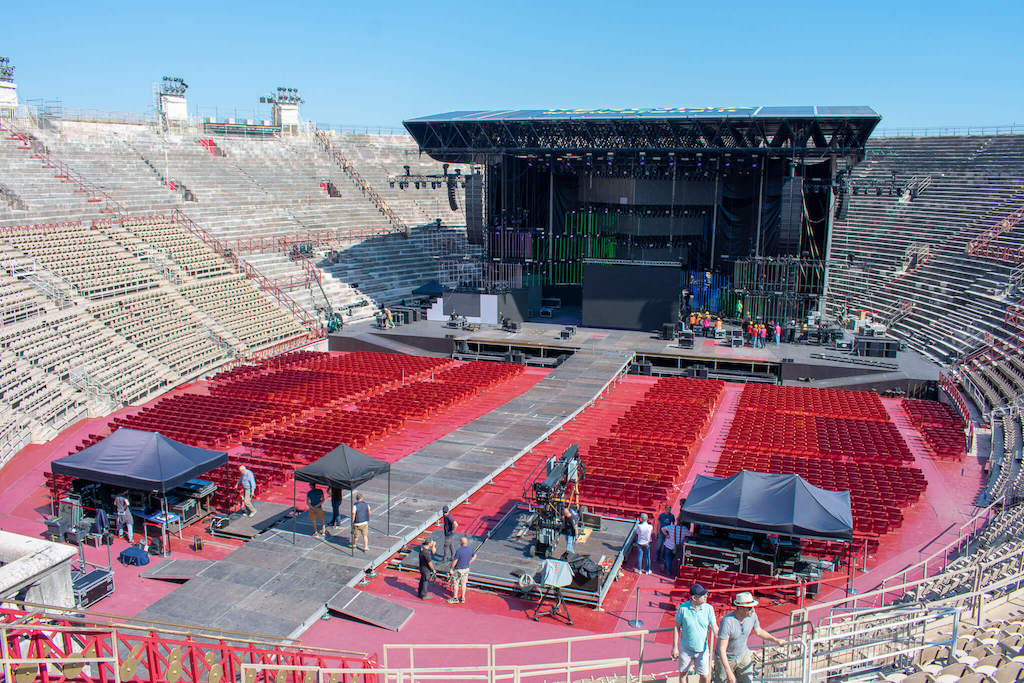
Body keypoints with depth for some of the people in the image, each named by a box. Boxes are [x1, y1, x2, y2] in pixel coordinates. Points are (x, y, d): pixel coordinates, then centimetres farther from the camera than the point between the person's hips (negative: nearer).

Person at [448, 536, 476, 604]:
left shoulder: (459, 551, -24)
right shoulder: (470, 549, -5)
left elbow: (455, 561, -20)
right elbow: (474, 556, 12)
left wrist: (451, 569, -8)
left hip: (458, 570, -6)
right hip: (466, 569, 6)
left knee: (455, 584, 9)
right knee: (463, 584, 15)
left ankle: (455, 598, 16)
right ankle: (462, 598, 22)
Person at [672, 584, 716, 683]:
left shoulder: (709, 609, -10)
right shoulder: (683, 608, -13)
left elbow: (714, 629, -7)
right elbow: (677, 627, -4)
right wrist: (675, 647, -3)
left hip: (702, 650, 1)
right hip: (685, 649, 0)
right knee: (683, 674, 13)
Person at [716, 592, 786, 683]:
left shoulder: (752, 615, -15)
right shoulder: (727, 622, -34)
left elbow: (759, 632, 9)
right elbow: (721, 649, -31)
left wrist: (775, 640, 0)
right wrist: (728, 672, -33)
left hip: (743, 655, 5)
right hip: (726, 658, -5)